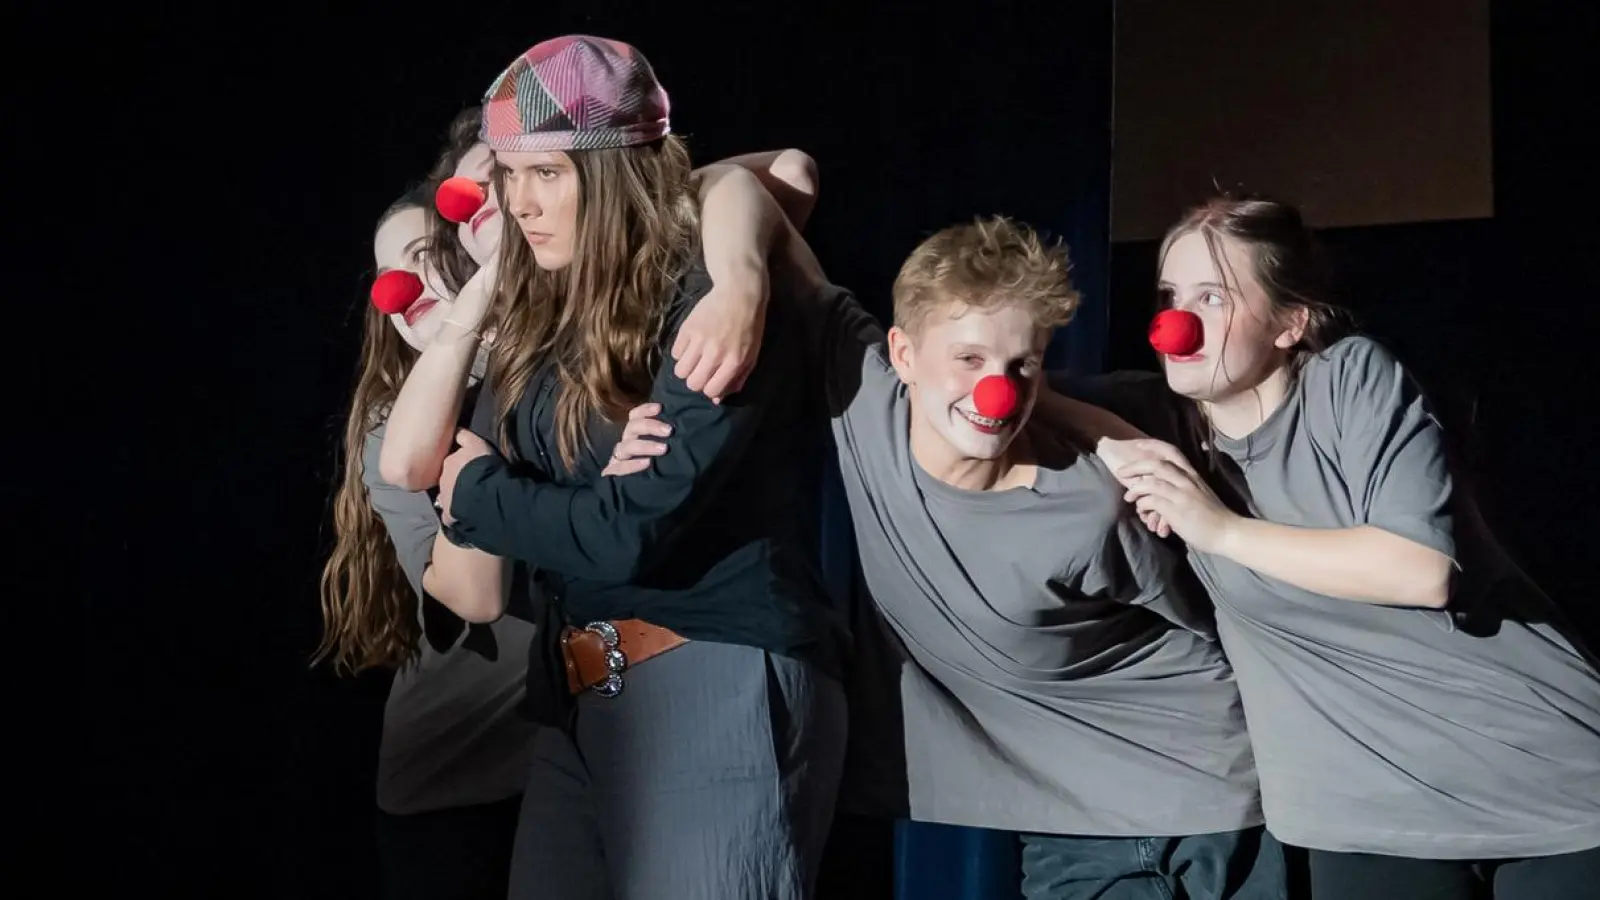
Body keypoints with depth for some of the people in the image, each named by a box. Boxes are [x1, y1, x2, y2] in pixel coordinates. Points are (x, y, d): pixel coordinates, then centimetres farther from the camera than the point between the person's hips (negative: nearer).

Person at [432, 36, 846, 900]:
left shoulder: (708, 312, -13)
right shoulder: (549, 318, 11)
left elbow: (632, 530, -19)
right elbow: (411, 459, 8)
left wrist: (476, 492, -3)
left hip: (720, 692, -8)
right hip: (579, 697, 8)